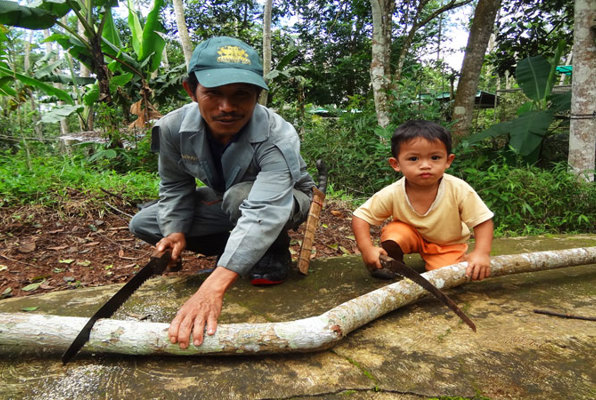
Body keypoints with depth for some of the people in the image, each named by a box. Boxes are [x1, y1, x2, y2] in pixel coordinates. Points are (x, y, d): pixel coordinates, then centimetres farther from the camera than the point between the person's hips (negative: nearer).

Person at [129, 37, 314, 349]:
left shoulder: (278, 137, -37)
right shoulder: (174, 127, -21)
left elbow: (264, 212, -50)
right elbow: (175, 187, -4)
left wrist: (214, 286, -61)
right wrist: (175, 232, -23)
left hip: (284, 203, -5)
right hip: (225, 203, 6)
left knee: (240, 196, -39)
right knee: (143, 224, -5)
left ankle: (274, 255, -8)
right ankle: (235, 250, 4)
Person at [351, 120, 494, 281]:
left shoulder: (459, 190, -30)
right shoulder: (392, 194, -27)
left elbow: (483, 221, -20)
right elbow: (361, 216, -20)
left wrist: (481, 253, -34)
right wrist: (367, 248, -33)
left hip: (448, 244, 1)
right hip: (412, 235, 0)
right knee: (394, 230, -30)